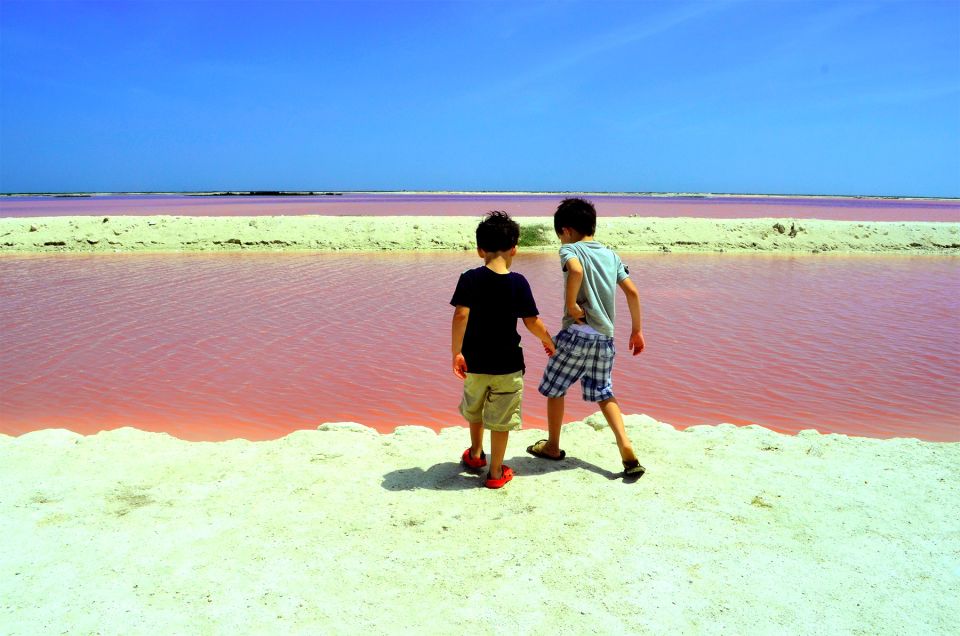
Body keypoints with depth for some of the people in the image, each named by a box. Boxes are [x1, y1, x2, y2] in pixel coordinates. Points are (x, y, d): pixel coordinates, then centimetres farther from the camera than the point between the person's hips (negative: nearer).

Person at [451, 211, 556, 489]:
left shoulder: (470, 278, -10)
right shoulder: (518, 282, -10)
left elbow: (461, 315, -20)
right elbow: (532, 322, -8)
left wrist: (456, 352, -15)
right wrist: (548, 341, 10)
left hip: (475, 361, 2)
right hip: (507, 364, -1)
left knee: (474, 409, 26)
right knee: (500, 419, 11)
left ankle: (476, 454, 46)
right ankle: (496, 472, 21)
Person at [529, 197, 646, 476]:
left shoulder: (570, 249, -4)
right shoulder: (610, 254, 13)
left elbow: (576, 270, -29)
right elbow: (632, 292, 9)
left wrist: (570, 304, -16)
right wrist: (637, 329, 16)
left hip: (577, 333, -6)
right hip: (605, 338, 6)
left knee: (554, 389, 14)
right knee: (604, 394, 18)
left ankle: (553, 446, 27)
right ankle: (626, 448, 3)